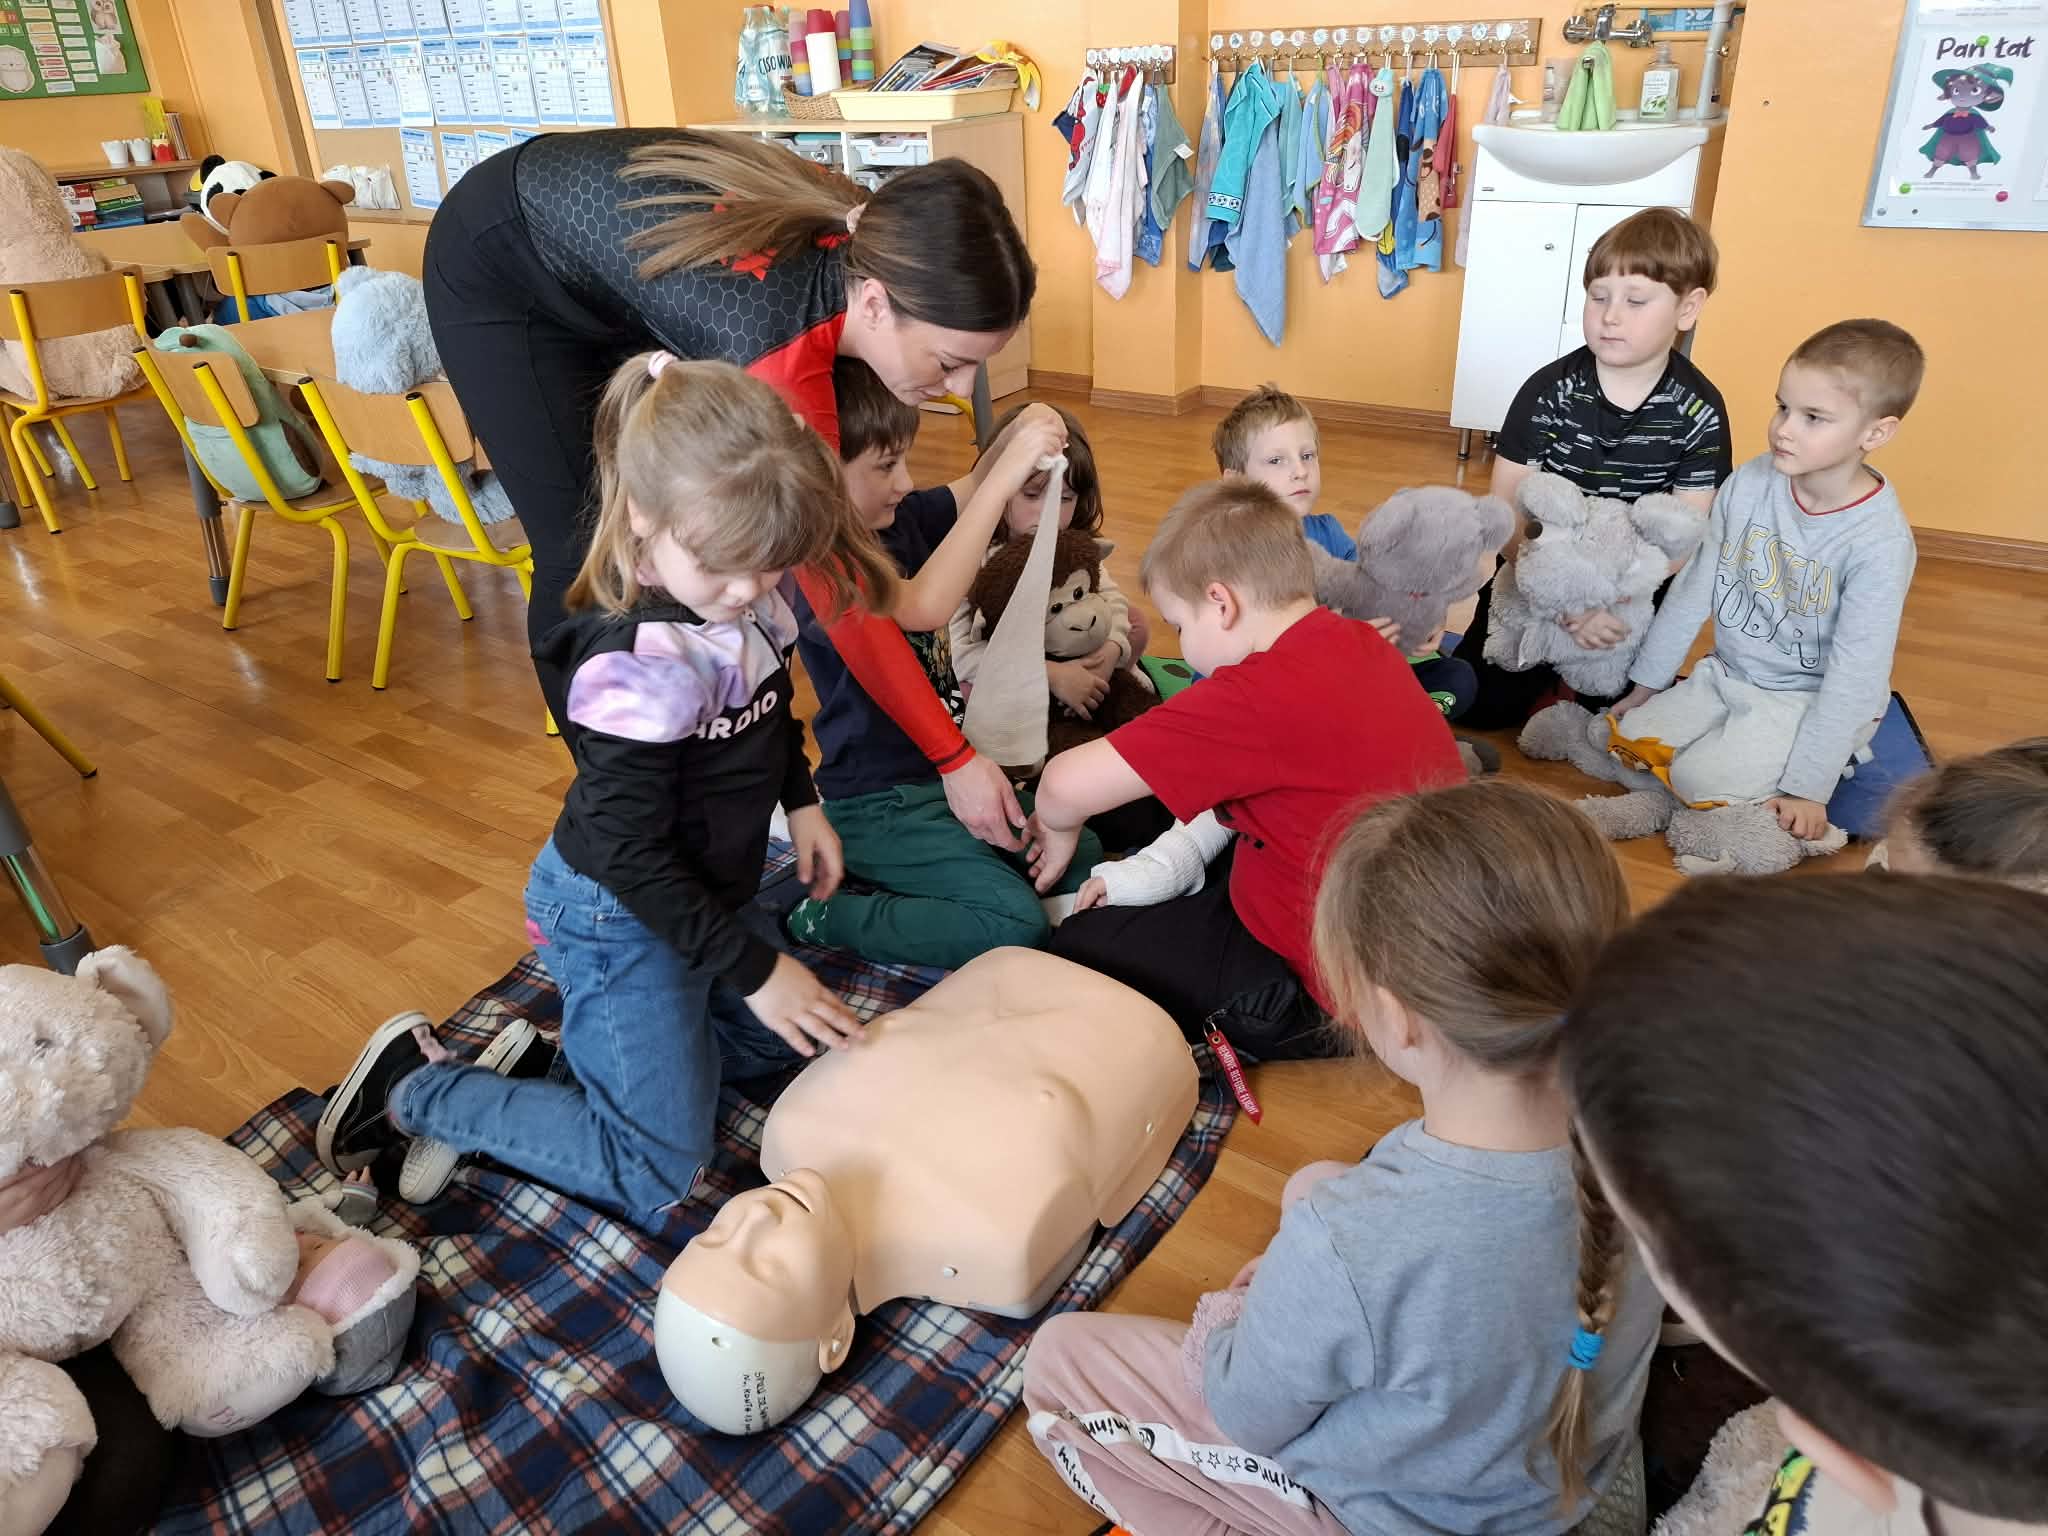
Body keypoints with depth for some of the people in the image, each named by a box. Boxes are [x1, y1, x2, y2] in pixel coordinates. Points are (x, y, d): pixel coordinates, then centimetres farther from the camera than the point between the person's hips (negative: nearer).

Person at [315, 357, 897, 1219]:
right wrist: (753, 968, -23)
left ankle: (579, 1047, 23)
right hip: (621, 919, -8)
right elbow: (630, 854, -27)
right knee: (656, 1172, 0)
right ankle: (415, 1090, 10)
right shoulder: (637, 664, -33)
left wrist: (801, 802, 7)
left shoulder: (746, 601, -9)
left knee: (784, 1039, 23)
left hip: (712, 886, 9)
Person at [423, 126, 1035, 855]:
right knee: (587, 554, -8)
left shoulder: (866, 236, -23)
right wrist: (955, 759, -34)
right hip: (500, 268, -6)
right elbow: (833, 585, -38)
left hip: (608, 249, 7)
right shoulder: (783, 333, -41)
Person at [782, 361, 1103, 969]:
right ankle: (820, 915, -5)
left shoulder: (897, 519, 2)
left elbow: (969, 491, 19)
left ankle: (892, 877, 13)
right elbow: (923, 606, -41)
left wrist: (1015, 436, -3)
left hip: (944, 765, 9)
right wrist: (1005, 476, -39)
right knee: (1018, 925, -20)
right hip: (877, 803, -9)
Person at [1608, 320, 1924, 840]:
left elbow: (1856, 677, -20)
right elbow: (1694, 587, 2)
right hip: (1725, 675, 5)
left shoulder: (1880, 541, -22)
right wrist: (1648, 681, 8)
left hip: (1811, 700, -5)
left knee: (1704, 780, -23)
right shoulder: (1750, 483, -8)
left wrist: (1809, 786, -21)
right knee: (1630, 739, -11)